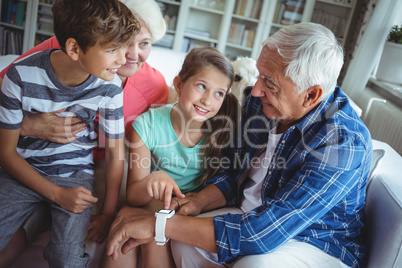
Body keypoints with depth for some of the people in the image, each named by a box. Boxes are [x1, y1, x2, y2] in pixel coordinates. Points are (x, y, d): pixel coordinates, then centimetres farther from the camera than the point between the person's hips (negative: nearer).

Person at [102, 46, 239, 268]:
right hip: (153, 205, 2)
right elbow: (133, 196, -11)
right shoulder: (149, 124, -13)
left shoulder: (222, 131, -13)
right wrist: (152, 180, -32)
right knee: (127, 214, -28)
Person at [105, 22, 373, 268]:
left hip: (323, 246, -5)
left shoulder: (344, 143, -31)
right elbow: (238, 172, 5)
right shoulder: (260, 102, -8)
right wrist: (200, 201, -16)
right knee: (186, 240, -16)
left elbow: (265, 232, -35)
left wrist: (160, 223, -33)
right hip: (257, 217, 6)